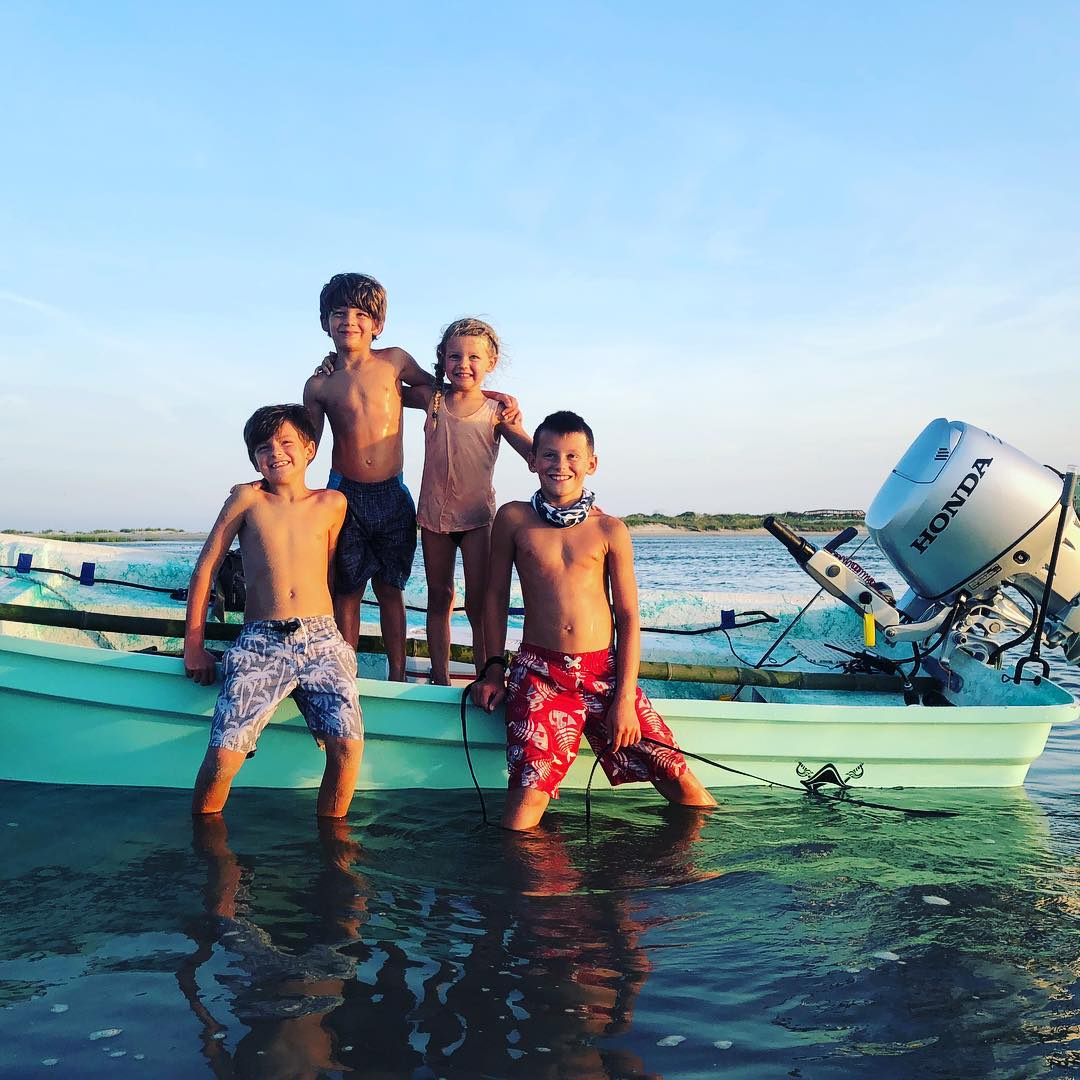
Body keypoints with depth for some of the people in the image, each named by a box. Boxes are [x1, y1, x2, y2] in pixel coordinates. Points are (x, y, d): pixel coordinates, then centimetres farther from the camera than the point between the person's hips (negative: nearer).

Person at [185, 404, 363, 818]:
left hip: (321, 640, 1)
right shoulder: (247, 498, 9)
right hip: (260, 643, -1)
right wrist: (194, 644, 8)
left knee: (348, 743, -22)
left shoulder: (332, 503, 13)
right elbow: (206, 567, 10)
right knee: (225, 753, -20)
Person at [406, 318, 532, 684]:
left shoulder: (496, 411, -4)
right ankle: (441, 680, 23)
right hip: (434, 514, 3)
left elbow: (533, 452, -10)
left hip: (477, 516, -3)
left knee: (479, 603, -5)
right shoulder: (432, 399, 3)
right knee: (439, 599, 13)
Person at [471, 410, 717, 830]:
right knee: (530, 790, -20)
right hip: (540, 673, 0)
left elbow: (628, 617, 3)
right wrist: (494, 667, 6)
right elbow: (496, 595, 12)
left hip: (604, 670, 1)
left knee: (679, 779, -3)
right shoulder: (514, 519, 4)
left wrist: (625, 697, -3)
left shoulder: (610, 531, 2)